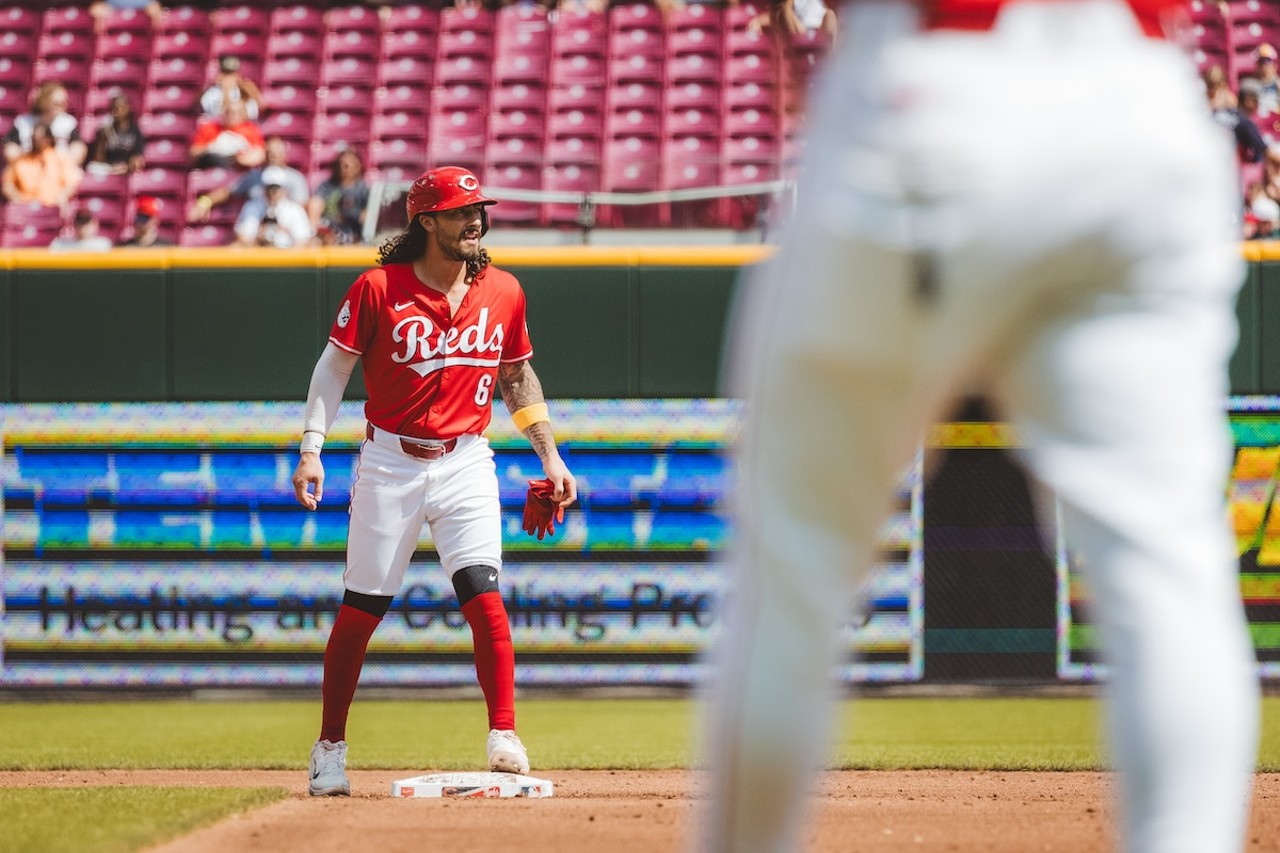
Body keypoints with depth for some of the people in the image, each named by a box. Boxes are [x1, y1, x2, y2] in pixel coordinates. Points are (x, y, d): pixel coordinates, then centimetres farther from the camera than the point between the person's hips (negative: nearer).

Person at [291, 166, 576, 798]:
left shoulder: (502, 291, 4)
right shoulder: (379, 288, -7)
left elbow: (518, 377, 15)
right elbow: (335, 366, -1)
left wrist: (550, 457, 10)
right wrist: (311, 449, -9)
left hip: (465, 464, 2)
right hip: (389, 463, -2)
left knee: (483, 595, -16)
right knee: (361, 608, 3)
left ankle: (504, 739, -15)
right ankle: (330, 749, 16)